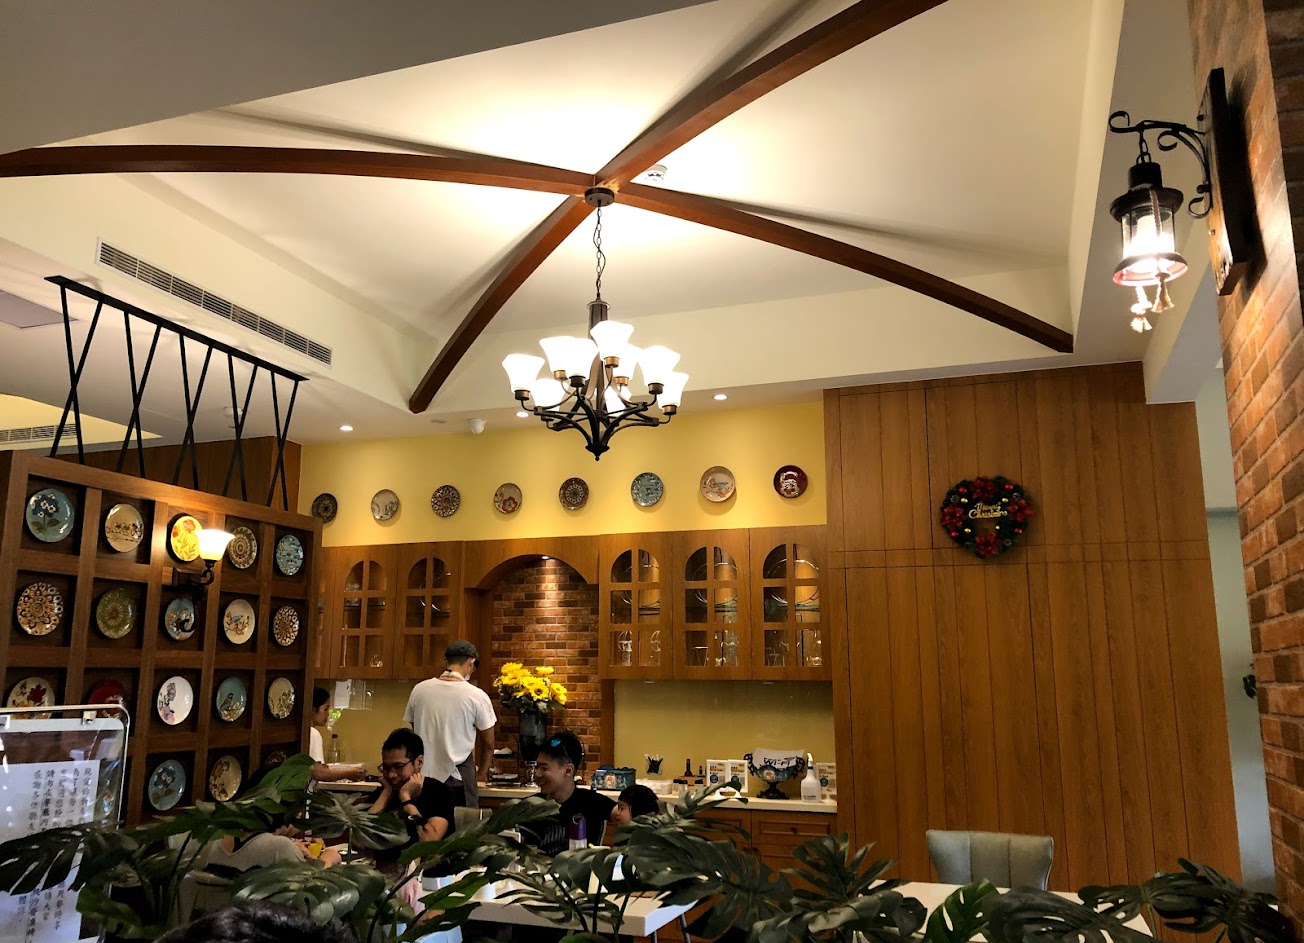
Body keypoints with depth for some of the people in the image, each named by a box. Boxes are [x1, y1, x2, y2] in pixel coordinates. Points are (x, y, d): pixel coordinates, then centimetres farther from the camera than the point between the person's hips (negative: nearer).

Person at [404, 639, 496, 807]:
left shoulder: (420, 689, 1)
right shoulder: (476, 696, -8)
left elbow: (416, 732, 12)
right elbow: (488, 744, 3)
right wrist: (481, 771, 21)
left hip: (424, 776, 4)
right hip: (457, 779, -3)